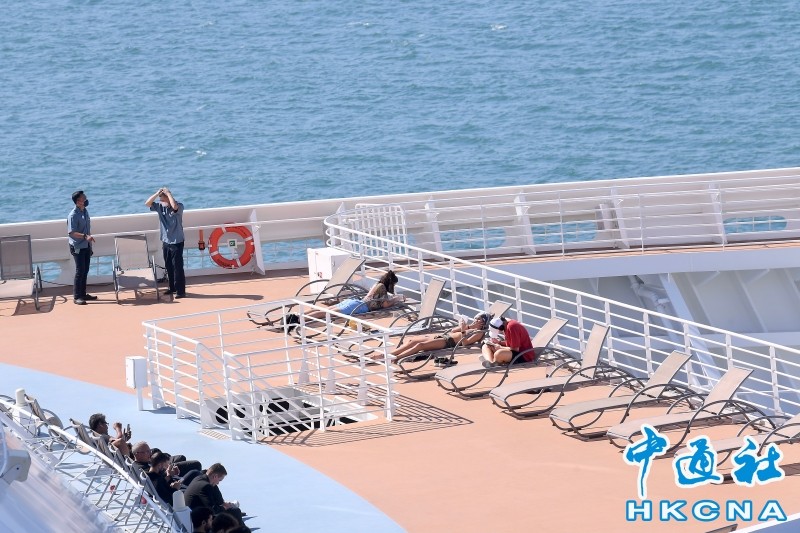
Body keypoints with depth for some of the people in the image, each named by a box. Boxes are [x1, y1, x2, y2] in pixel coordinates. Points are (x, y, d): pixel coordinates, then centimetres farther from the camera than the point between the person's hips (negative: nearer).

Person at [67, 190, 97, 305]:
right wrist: (85, 236, -36)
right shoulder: (73, 215, -17)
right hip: (78, 247, -8)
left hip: (86, 246, 8)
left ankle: (83, 294, 19)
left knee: (85, 270, 11)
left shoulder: (85, 212, 9)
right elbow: (71, 233, -24)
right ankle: (76, 297, -4)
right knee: (80, 271, -8)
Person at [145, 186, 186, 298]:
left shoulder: (179, 206, -14)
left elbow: (174, 206, -37)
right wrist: (157, 193, -14)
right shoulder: (160, 207, 3)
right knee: (168, 267, 14)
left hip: (177, 242, -7)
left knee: (177, 267, -5)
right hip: (166, 242, 7)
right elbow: (147, 203, -5)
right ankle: (172, 288, 26)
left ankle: (181, 290, -2)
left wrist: (168, 193, -24)